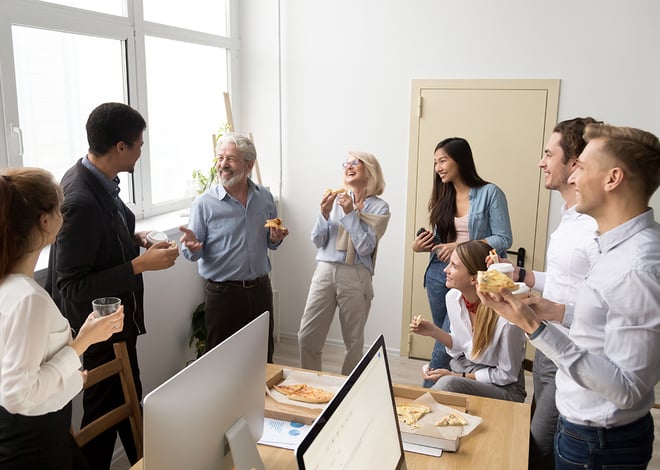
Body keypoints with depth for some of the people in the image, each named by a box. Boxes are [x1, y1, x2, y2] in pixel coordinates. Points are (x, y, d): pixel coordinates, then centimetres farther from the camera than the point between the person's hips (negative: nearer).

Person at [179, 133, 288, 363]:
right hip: (223, 293, -3)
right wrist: (192, 247, -27)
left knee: (264, 360, 17)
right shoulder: (204, 203, -8)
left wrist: (276, 238, -7)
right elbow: (194, 253, -5)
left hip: (260, 290, 3)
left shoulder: (265, 197, 3)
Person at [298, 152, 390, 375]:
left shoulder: (379, 208, 1)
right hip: (325, 272, 2)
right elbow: (317, 241, 7)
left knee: (354, 341, 9)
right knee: (307, 337, 1)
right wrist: (324, 213, -9)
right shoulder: (336, 199, 7)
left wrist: (350, 213, -13)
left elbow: (365, 247, -10)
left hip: (355, 276, -2)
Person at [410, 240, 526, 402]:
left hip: (503, 388, -4)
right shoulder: (453, 297, -7)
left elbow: (506, 375, -13)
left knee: (448, 384, -32)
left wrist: (458, 376, -14)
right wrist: (434, 331, -8)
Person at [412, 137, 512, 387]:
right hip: (439, 273, 6)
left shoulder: (490, 193, -7)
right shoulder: (442, 196, 11)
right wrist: (419, 246, -2)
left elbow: (504, 239, -11)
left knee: (445, 343, -5)